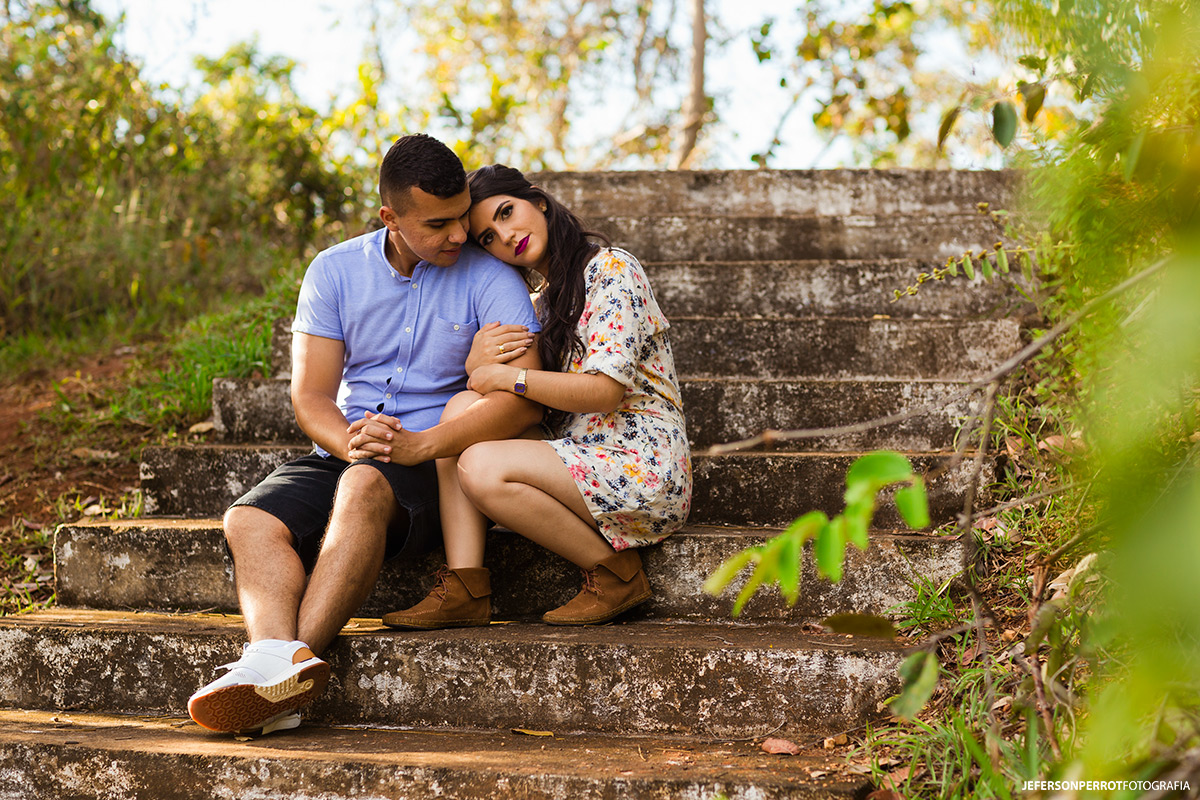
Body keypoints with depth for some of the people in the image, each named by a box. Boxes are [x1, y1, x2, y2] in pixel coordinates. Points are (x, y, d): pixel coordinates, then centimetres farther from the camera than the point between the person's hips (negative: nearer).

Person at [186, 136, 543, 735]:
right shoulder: (334, 271, 5)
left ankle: (286, 658, -48)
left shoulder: (490, 279, -4)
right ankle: (279, 659, -49)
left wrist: (419, 444, -27)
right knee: (249, 520, -24)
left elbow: (525, 397, -17)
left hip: (438, 463, -4)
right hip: (343, 453, 4)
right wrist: (349, 439, -24)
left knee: (364, 485, -37)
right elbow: (310, 396, 0)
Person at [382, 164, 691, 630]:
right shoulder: (542, 305, 20)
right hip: (578, 460, 8)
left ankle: (617, 573, -7)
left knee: (482, 467, -24)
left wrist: (509, 377, -10)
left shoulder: (611, 269, -6)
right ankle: (463, 590, -17)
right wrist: (477, 364, -10)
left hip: (642, 467, -8)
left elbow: (605, 390, -17)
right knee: (464, 405, -8)